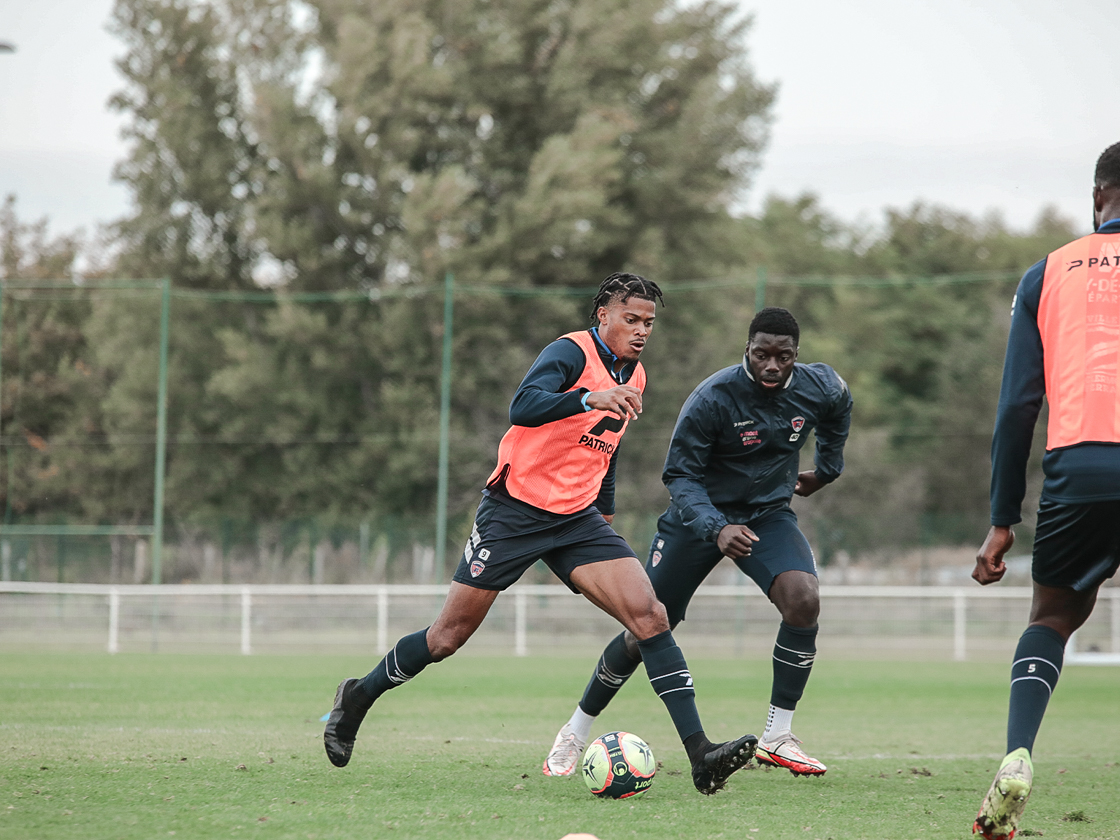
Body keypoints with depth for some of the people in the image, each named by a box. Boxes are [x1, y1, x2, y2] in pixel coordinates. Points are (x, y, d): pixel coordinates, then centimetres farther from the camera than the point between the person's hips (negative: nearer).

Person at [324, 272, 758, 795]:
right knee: (448, 637, 1)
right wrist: (592, 397, -45)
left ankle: (700, 753, -19)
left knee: (650, 615, -14)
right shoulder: (572, 352, -13)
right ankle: (358, 698, 27)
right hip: (514, 510, -6)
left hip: (577, 518, 6)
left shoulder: (634, 376, 12)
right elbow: (523, 407, -32)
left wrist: (605, 512, 27)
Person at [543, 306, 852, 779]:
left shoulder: (819, 388, -12)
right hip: (700, 516, -3)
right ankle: (576, 732, 20)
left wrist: (827, 470, 20)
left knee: (803, 600, -26)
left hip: (768, 514, 3)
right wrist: (716, 529, -37)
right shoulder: (712, 399, -26)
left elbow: (840, 407, 15)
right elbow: (680, 476, -22)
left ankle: (776, 738, -14)